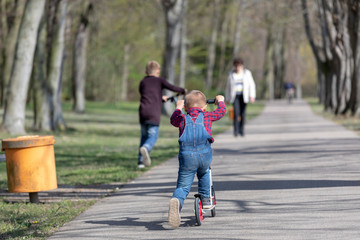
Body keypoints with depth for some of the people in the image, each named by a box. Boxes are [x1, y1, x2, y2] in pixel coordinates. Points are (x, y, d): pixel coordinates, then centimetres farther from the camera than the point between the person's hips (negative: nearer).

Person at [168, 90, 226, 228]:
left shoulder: (182, 119, 19)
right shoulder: (207, 117, 16)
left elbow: (173, 120, 42)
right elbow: (221, 112, 33)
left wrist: (178, 108, 60)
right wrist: (220, 101, 53)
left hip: (186, 155, 0)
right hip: (205, 154, 0)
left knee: (182, 186, 0)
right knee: (204, 173, 33)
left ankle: (176, 201, -29)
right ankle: (205, 199, 31)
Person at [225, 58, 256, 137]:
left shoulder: (247, 73, -1)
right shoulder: (231, 74, 1)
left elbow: (251, 85, -1)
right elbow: (228, 86, 9)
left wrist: (252, 96, -10)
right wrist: (228, 98, 9)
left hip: (244, 96, 1)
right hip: (235, 96, -1)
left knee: (243, 113, 3)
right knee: (236, 112, -15)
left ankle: (241, 130, 18)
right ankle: (236, 131, -14)